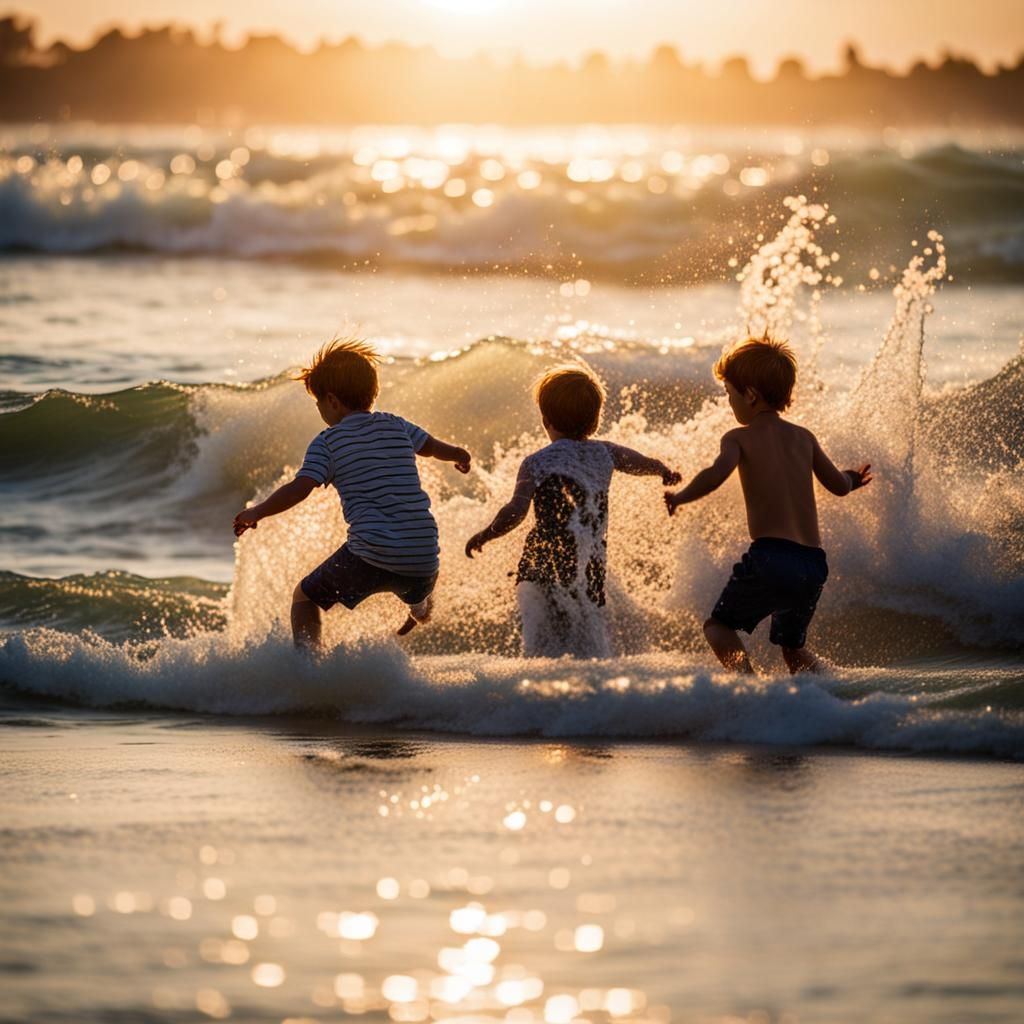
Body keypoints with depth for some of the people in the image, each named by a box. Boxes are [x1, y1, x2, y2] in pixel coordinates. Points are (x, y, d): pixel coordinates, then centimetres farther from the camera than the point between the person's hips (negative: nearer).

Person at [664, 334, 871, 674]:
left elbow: (715, 475, -19)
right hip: (813, 563, 6)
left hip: (770, 556, -6)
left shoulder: (740, 438, 0)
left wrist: (679, 497, -2)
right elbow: (839, 486, 22)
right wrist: (853, 479, 46)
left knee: (719, 626, 8)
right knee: (792, 646, 25)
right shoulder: (804, 438, 15)